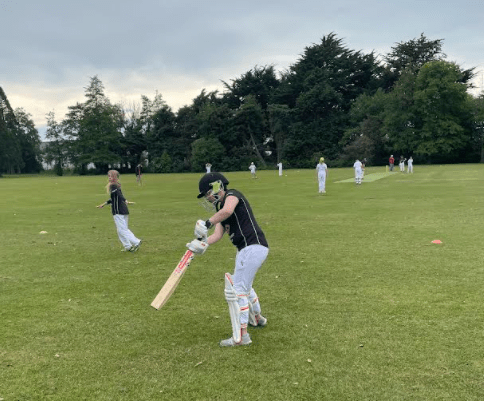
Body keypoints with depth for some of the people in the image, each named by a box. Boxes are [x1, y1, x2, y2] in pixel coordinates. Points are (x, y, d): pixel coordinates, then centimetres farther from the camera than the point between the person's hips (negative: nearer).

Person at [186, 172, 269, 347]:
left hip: (253, 247, -10)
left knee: (236, 290, -9)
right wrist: (203, 243, -12)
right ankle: (257, 319, 48)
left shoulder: (232, 195, -6)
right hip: (246, 250, 10)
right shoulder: (220, 210, 20)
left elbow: (228, 210, -31)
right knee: (244, 286, 28)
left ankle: (241, 336, -4)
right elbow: (218, 234, 6)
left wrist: (207, 223, -26)